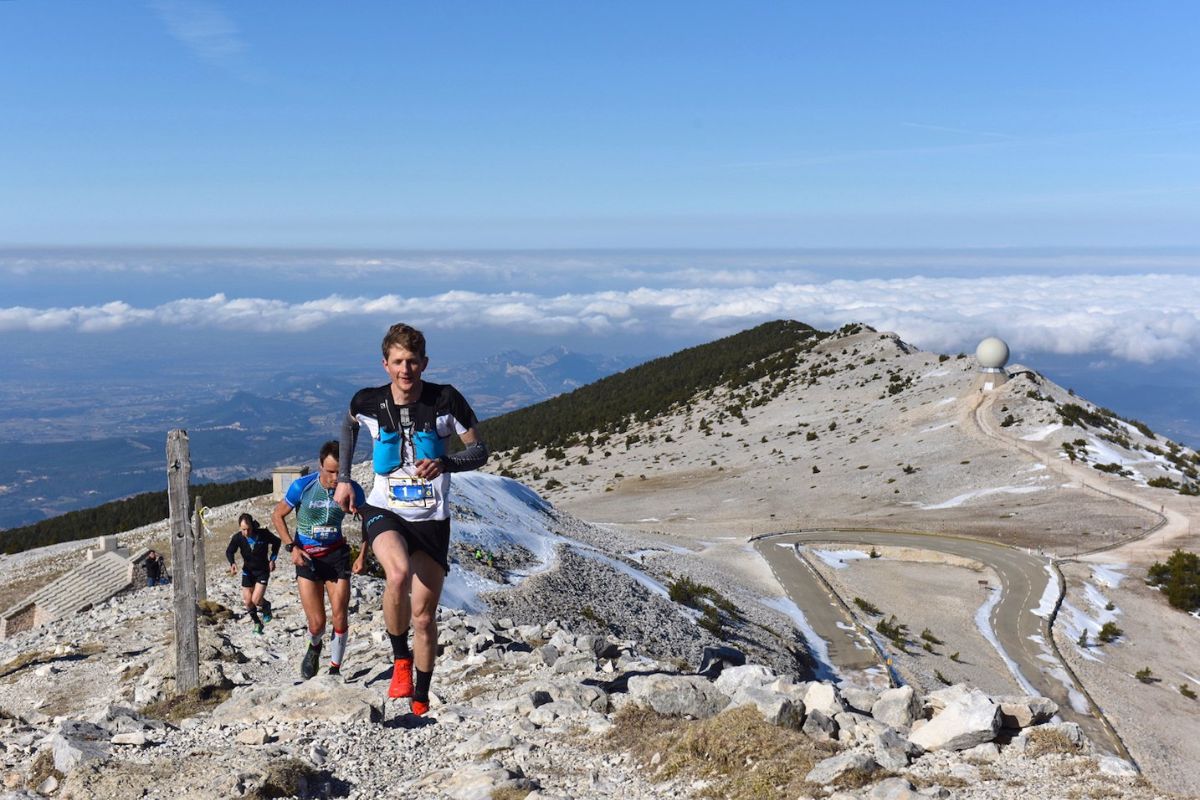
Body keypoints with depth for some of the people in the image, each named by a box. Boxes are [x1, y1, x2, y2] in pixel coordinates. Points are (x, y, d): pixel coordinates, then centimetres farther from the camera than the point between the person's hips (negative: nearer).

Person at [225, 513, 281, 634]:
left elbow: (277, 542, -2)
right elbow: (229, 551, -4)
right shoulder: (237, 538, -19)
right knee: (248, 602, 2)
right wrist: (232, 563, -23)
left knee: (256, 600, -14)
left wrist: (272, 559, -6)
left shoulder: (263, 534, -22)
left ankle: (266, 606, 21)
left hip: (263, 570, -3)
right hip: (248, 571, 3)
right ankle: (257, 623, 28)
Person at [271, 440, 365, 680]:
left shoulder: (352, 490, -10)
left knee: (340, 618, -4)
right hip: (307, 557, -1)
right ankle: (314, 647, 31)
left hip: (336, 554, 1)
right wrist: (291, 547, -10)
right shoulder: (302, 486, -15)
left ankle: (335, 670, 16)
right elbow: (277, 515, 0)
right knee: (317, 624, -5)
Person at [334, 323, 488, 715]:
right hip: (384, 510, 0)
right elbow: (349, 427, 19)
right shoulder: (368, 402, -6)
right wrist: (343, 479, 15)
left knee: (424, 615, 4)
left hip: (431, 517, 0)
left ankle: (421, 699, 25)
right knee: (398, 573, -32)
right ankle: (400, 658, -6)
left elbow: (479, 450, -3)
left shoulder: (446, 400, -11)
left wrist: (443, 463, -22)